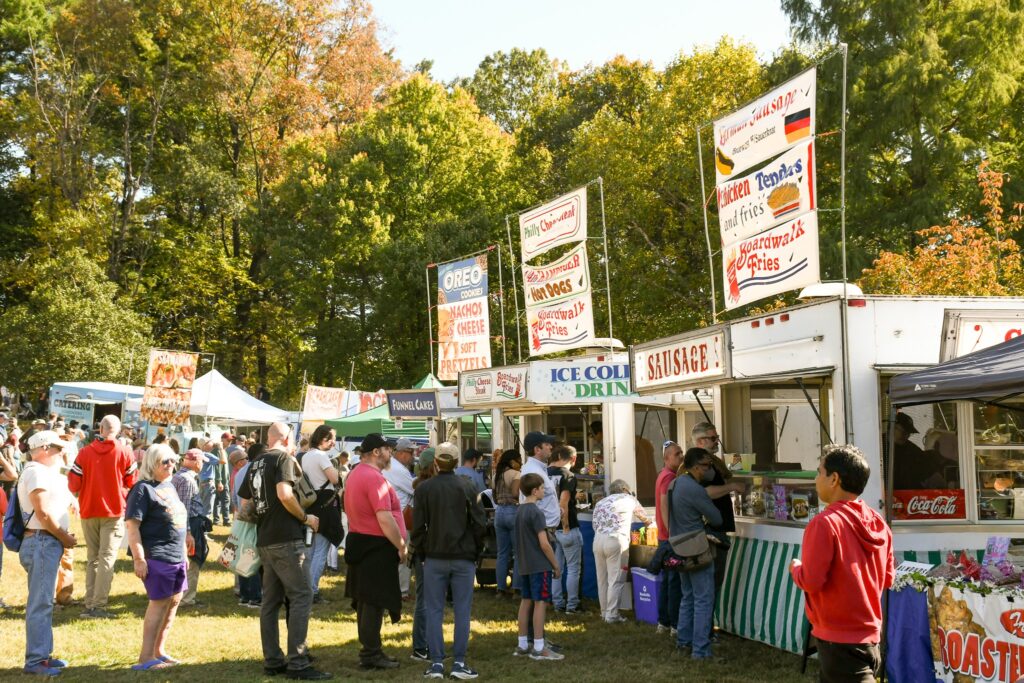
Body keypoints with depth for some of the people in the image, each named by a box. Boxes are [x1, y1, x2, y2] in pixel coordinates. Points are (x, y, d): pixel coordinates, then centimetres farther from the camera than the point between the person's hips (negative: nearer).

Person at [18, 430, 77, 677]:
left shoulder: (43, 472, 20)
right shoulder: (37, 471, -12)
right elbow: (43, 512, -19)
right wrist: (65, 538, -10)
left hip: (48, 542, 10)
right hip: (42, 542, -10)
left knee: (44, 601, 14)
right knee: (40, 603, -8)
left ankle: (42, 654, 22)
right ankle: (35, 660, -6)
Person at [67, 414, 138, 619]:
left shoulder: (85, 452, -4)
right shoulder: (124, 452, -6)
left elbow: (73, 484, -3)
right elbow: (133, 482, 0)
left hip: (89, 511, 2)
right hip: (114, 511, -2)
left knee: (92, 559, 13)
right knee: (107, 558, -1)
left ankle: (90, 605, 11)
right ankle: (99, 606, -9)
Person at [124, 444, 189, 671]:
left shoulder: (169, 486, 16)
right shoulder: (143, 489, -11)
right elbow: (132, 526, -17)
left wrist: (184, 553, 22)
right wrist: (139, 559, -22)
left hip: (176, 557, 9)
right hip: (155, 557, -9)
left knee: (174, 600, 12)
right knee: (159, 602, -7)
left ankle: (158, 650, 23)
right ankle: (146, 658, -1)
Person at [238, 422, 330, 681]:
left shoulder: (255, 465, 16)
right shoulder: (284, 458, -8)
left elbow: (244, 503, 21)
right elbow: (285, 494, -22)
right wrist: (306, 518, -11)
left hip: (264, 541, 9)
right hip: (286, 539, -9)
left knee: (271, 600, 11)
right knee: (302, 596, -6)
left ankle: (272, 661, 14)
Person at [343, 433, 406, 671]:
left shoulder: (355, 474, 13)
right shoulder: (374, 478, -19)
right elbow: (384, 519, -24)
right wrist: (402, 546, -15)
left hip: (359, 541, 10)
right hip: (376, 546, -10)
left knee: (365, 600, 14)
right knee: (374, 601, -4)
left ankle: (369, 650, 22)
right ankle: (371, 655, 0)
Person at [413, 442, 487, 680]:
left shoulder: (424, 488, -3)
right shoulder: (468, 487, -3)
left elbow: (418, 526, -2)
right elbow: (480, 523, -3)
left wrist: (421, 553, 10)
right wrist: (475, 552, 8)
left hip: (434, 558, 1)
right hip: (463, 557, 0)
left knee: (434, 612, 6)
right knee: (462, 611, 5)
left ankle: (437, 663, 5)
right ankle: (459, 662, 4)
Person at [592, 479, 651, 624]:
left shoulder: (600, 503, 22)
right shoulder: (628, 499, 11)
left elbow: (595, 525, 15)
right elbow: (642, 515, 27)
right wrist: (648, 522, 47)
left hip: (598, 539, 5)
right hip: (616, 540, -5)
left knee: (602, 579, 13)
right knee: (615, 580, -2)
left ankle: (604, 612, 20)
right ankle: (612, 615, -3)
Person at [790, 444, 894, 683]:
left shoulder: (826, 523, -19)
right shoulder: (877, 522, 5)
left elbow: (811, 581, -21)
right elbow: (887, 578, 11)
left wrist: (795, 568, -1)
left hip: (839, 640, -9)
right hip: (868, 635, 9)